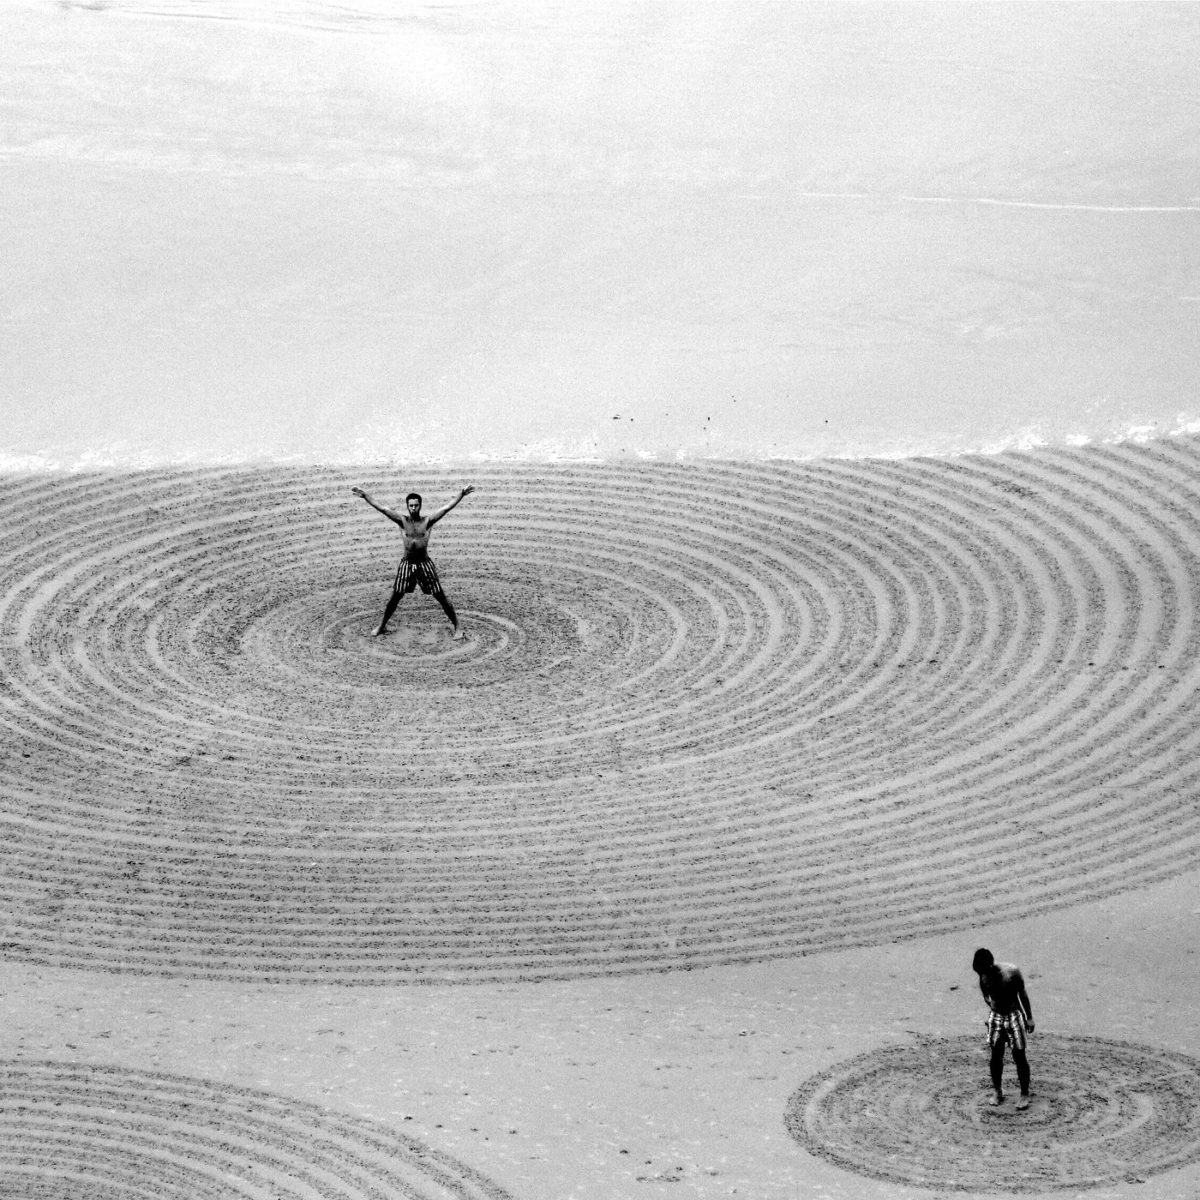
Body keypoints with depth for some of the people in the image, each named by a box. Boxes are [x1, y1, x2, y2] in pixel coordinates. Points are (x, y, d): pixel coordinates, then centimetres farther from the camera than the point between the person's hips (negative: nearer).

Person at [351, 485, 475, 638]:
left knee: (441, 597, 0)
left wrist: (461, 495, -25)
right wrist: (365, 496, -14)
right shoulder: (402, 520, -3)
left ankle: (457, 627, 9)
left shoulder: (428, 521, -6)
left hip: (425, 563, -1)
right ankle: (382, 626, 23)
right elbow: (381, 508, -7)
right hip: (407, 563, 1)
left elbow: (447, 507, -14)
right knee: (395, 597, 7)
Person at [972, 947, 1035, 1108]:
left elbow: (1023, 994, -5)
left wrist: (1029, 1018, -1)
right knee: (996, 1056, 5)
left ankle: (1024, 1094, 11)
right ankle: (998, 1092, 19)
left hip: (1014, 1016, -3)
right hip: (995, 1016, 3)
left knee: (1019, 1056, 1)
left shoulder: (1012, 971, -18)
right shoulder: (983, 976, -8)